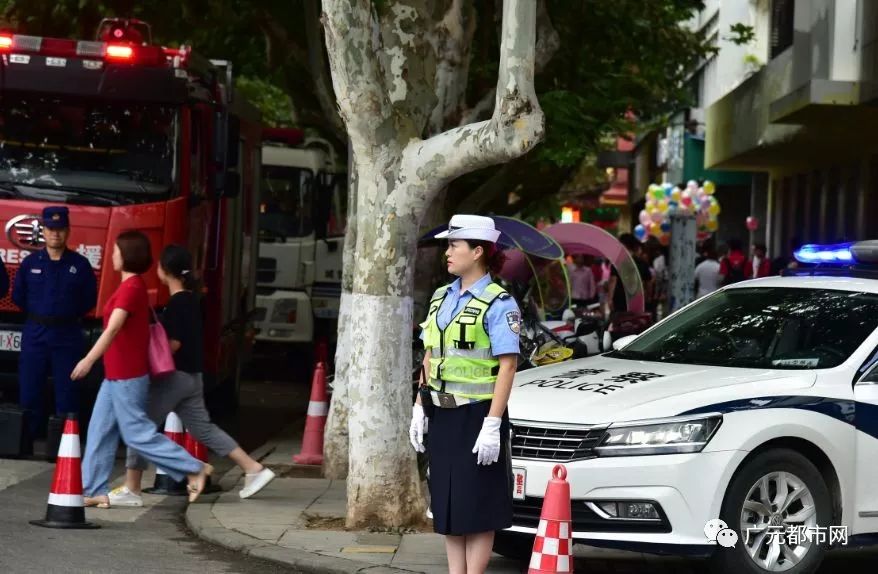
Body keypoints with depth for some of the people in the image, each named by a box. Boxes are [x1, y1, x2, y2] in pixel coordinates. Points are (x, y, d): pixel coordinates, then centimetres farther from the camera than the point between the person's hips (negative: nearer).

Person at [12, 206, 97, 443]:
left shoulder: (80, 264, -1)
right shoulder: (30, 263, 3)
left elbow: (89, 299, 6)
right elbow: (18, 296, 11)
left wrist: (69, 315, 5)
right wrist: (38, 315, 11)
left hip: (67, 336, -1)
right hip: (35, 334, 1)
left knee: (66, 392, 1)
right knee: (29, 389, 3)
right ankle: (29, 437, 12)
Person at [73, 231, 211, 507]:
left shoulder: (131, 287, -17)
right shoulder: (134, 285, 13)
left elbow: (113, 329, -25)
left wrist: (88, 360, -28)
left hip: (126, 375, -10)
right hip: (117, 374, 10)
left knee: (138, 433, -5)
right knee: (100, 432, 9)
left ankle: (194, 469, 1)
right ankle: (96, 491, 11)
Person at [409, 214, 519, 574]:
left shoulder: (498, 304, -11)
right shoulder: (441, 298, 12)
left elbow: (507, 366, -15)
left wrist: (492, 425, -20)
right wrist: (419, 409, 11)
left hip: (477, 415, -7)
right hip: (442, 416, 7)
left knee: (477, 507, -2)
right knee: (446, 504, 11)